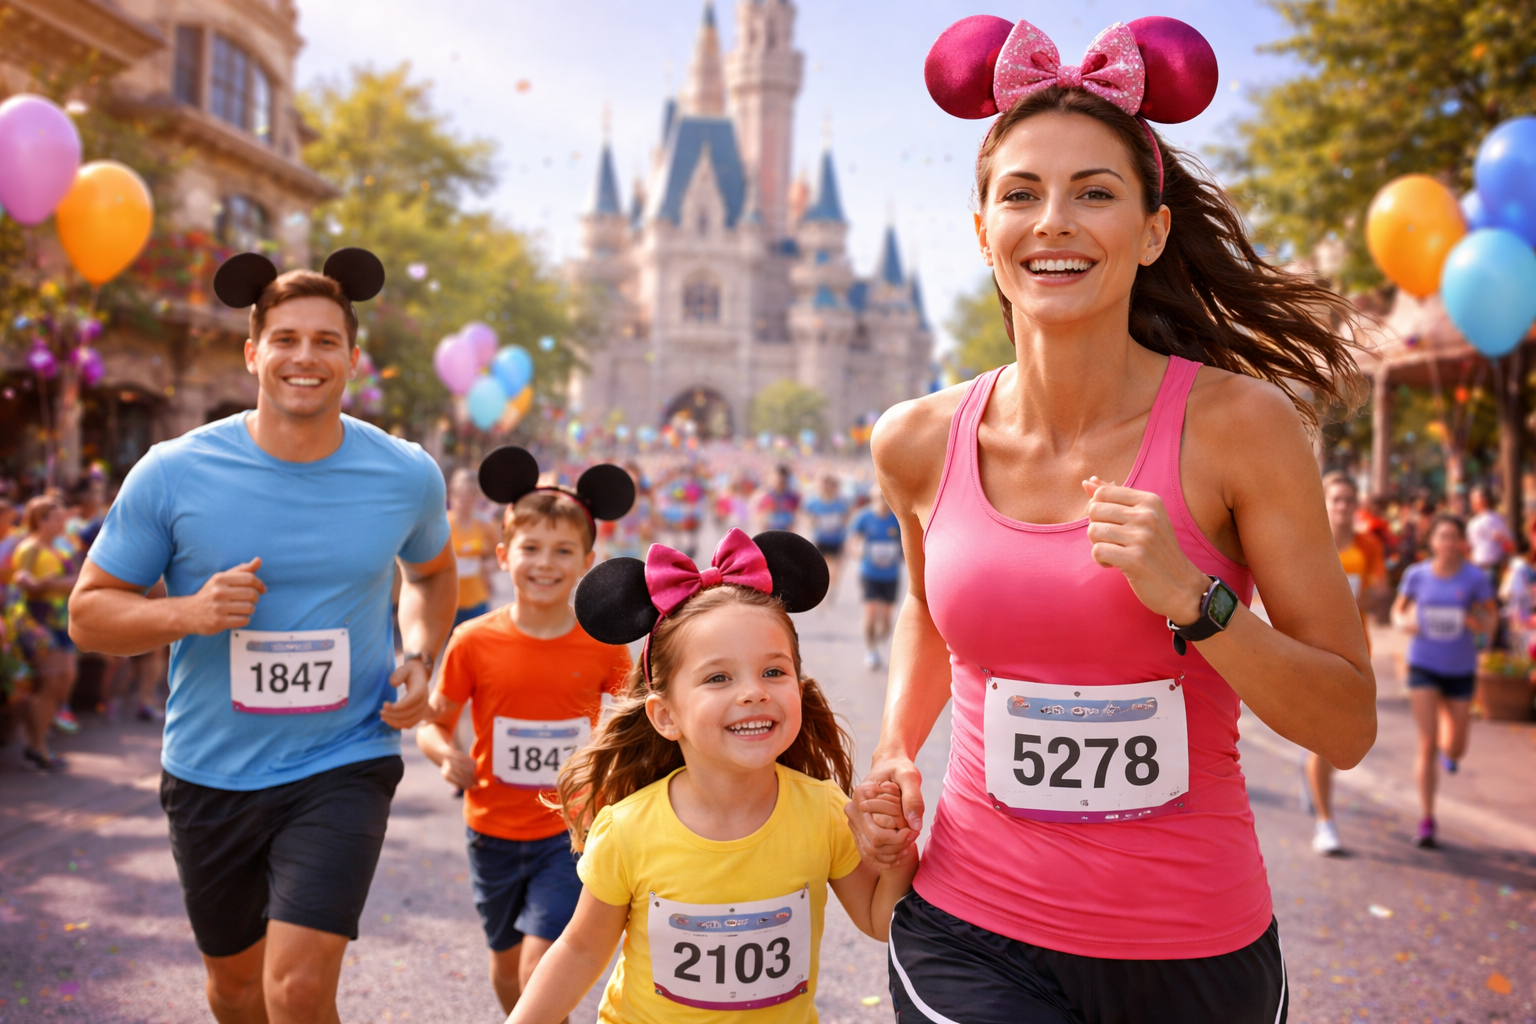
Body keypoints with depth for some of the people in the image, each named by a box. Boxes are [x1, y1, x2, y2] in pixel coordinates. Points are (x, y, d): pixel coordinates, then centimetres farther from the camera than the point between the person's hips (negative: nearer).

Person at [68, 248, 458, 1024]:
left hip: (343, 764, -1)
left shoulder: (407, 476, -6)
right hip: (209, 775, 2)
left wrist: (422, 658, -4)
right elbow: (90, 612, -3)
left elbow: (432, 571, 15)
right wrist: (189, 614, -23)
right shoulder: (172, 473, -11)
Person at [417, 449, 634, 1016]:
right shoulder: (474, 641, -11)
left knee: (540, 968, -13)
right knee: (507, 967, 19)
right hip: (494, 831, 2)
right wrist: (447, 754, -22)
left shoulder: (603, 645, -10)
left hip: (570, 831, -2)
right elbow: (434, 724, -1)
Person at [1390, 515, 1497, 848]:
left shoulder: (1475, 578, -8)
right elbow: (1399, 608, 9)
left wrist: (1477, 619, -22)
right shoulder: (1416, 574, -5)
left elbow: (1491, 620, 1)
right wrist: (1403, 622, -13)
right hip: (1423, 665, -1)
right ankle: (1427, 820, 1)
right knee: (1427, 744, -8)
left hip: (1460, 669, 1)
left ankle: (1447, 748, 50)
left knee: (1454, 749, 10)